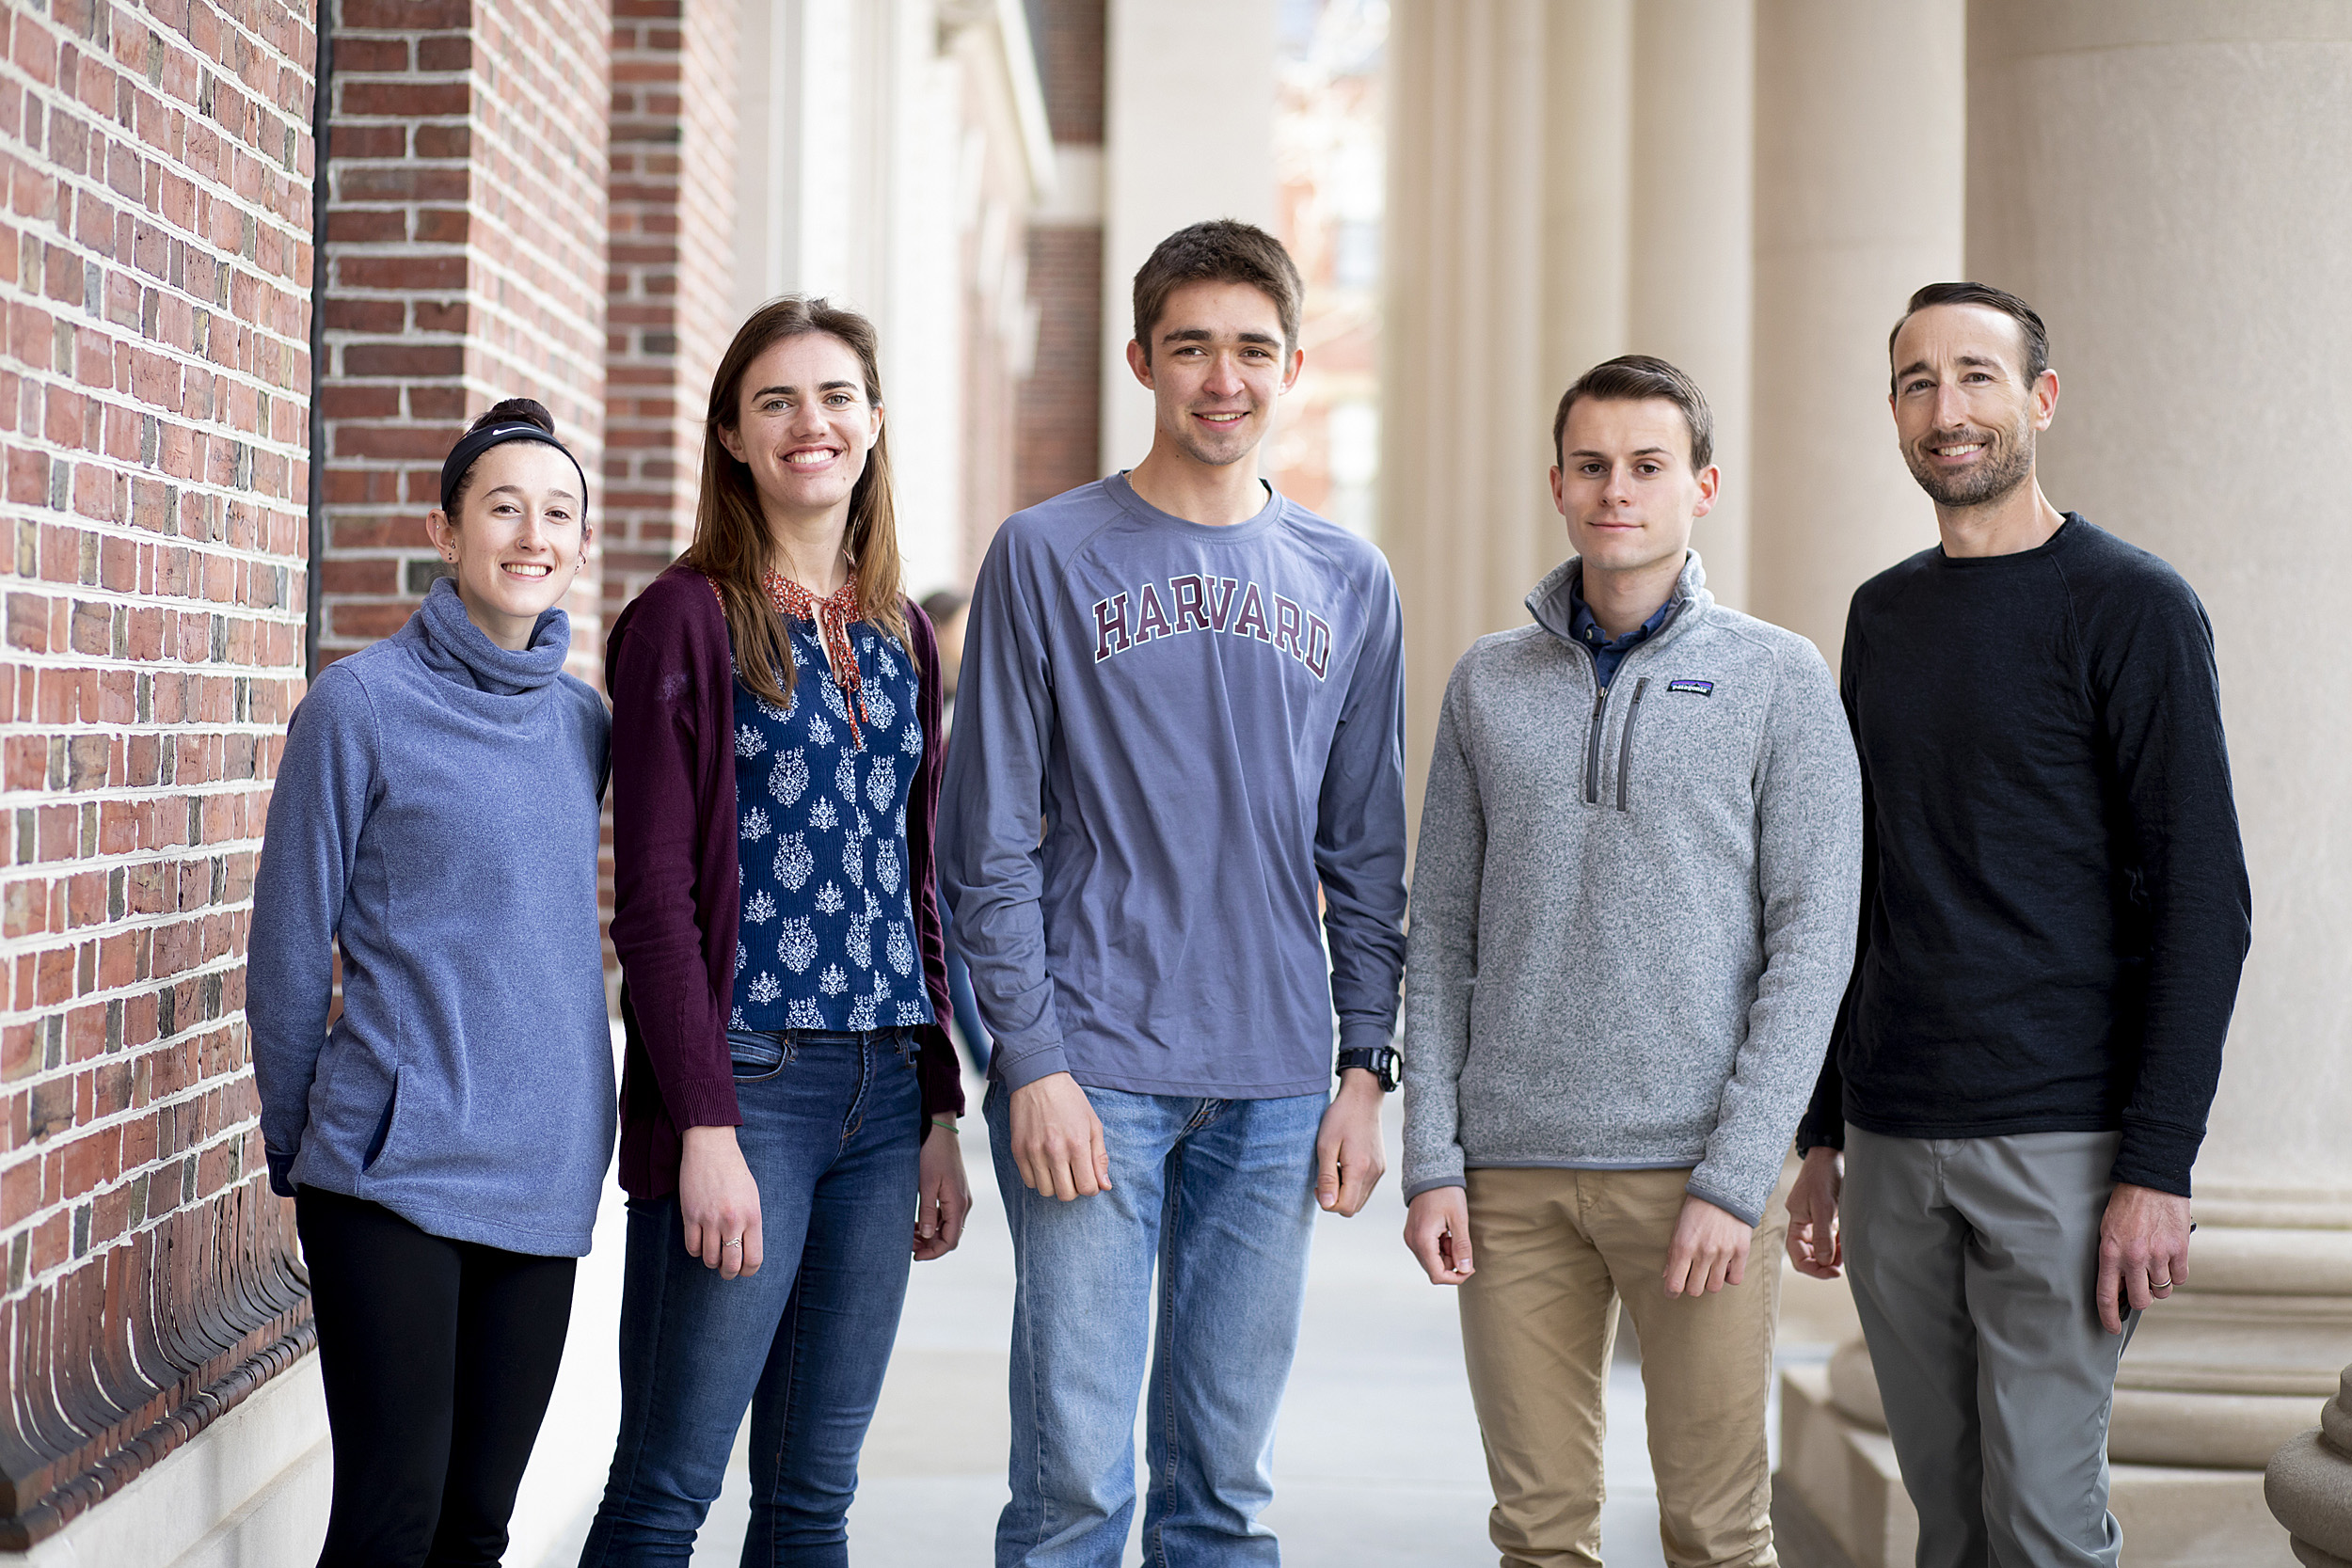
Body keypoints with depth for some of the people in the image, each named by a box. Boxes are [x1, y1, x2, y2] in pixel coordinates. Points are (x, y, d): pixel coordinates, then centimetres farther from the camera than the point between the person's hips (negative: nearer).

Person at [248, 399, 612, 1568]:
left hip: (543, 1179, 5)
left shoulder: (581, 723, 9)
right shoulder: (361, 705, -7)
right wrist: (299, 1150, 4)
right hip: (392, 1174, -5)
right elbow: (290, 946, -1)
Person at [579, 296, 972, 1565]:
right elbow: (653, 895, -9)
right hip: (744, 1088, -6)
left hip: (884, 1091, 6)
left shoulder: (901, 638, 14)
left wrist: (941, 1115, 12)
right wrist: (706, 1127, -16)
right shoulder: (687, 620, -4)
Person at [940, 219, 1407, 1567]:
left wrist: (1366, 1067, 5)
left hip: (1277, 1093, 3)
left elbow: (1366, 854, 13)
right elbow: (991, 839, -2)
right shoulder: (1047, 556, 1)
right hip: (1095, 1075, -3)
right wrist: (1033, 1060, -9)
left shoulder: (1349, 583, 11)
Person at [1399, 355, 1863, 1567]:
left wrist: (1735, 1178, -12)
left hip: (1697, 1168, -2)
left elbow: (1812, 942, -5)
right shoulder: (1488, 684, 10)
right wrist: (1430, 1162, 1)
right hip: (1513, 1169, 3)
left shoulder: (1781, 682, 0)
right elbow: (1442, 936, 10)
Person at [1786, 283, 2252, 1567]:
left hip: (2062, 1140, -6)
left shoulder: (2131, 607, -5)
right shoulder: (1882, 614, 14)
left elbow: (2204, 900, -9)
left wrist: (2158, 1167, -15)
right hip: (1892, 1145, 6)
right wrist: (1823, 1136, 16)